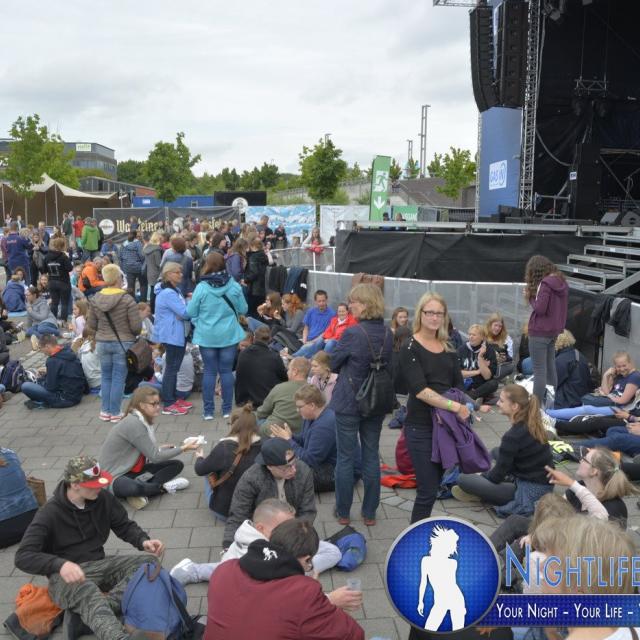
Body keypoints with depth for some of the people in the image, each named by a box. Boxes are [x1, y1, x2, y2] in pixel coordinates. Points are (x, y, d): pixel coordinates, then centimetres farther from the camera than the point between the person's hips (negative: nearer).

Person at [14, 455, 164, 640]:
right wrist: (60, 564, -37)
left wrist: (143, 541, -11)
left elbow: (125, 526, 12)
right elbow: (23, 557, -19)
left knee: (150, 561, -18)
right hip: (65, 574, -5)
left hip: (99, 565, 6)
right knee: (89, 594, -41)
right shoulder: (50, 514, -12)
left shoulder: (104, 499, 1)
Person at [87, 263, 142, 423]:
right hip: (123, 343, -4)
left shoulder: (96, 299, -2)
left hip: (102, 343, 4)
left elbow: (91, 325, 6)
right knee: (118, 379, 5)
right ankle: (115, 413, 11)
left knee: (106, 377, 16)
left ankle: (105, 411, 21)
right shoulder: (127, 299, -16)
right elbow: (136, 326, -14)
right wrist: (130, 333, 8)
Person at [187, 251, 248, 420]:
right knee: (226, 371, 9)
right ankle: (227, 410, 14)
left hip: (206, 336, -1)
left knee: (209, 371, 8)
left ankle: (208, 411, 12)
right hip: (229, 335, 1)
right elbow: (243, 309, 2)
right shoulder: (234, 286, -8)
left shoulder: (201, 287, -12)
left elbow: (190, 312, -5)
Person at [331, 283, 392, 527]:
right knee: (372, 456, 13)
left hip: (348, 403, -5)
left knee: (346, 458, 8)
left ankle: (343, 512, 20)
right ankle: (369, 513, 23)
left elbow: (333, 364, -6)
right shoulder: (388, 334, -3)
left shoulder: (352, 333, -20)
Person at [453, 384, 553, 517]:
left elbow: (498, 475, -12)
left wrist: (484, 475, 8)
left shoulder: (513, 436, -23)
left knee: (464, 479, -12)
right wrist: (491, 472, 14)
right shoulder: (532, 424, 2)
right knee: (496, 452, 26)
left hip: (529, 492, -9)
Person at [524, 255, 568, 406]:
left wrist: (530, 297, -6)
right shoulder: (561, 282, 9)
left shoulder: (545, 284, -17)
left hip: (540, 332, -9)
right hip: (554, 331, 9)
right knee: (550, 369, 16)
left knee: (539, 371, -5)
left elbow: (539, 309, -20)